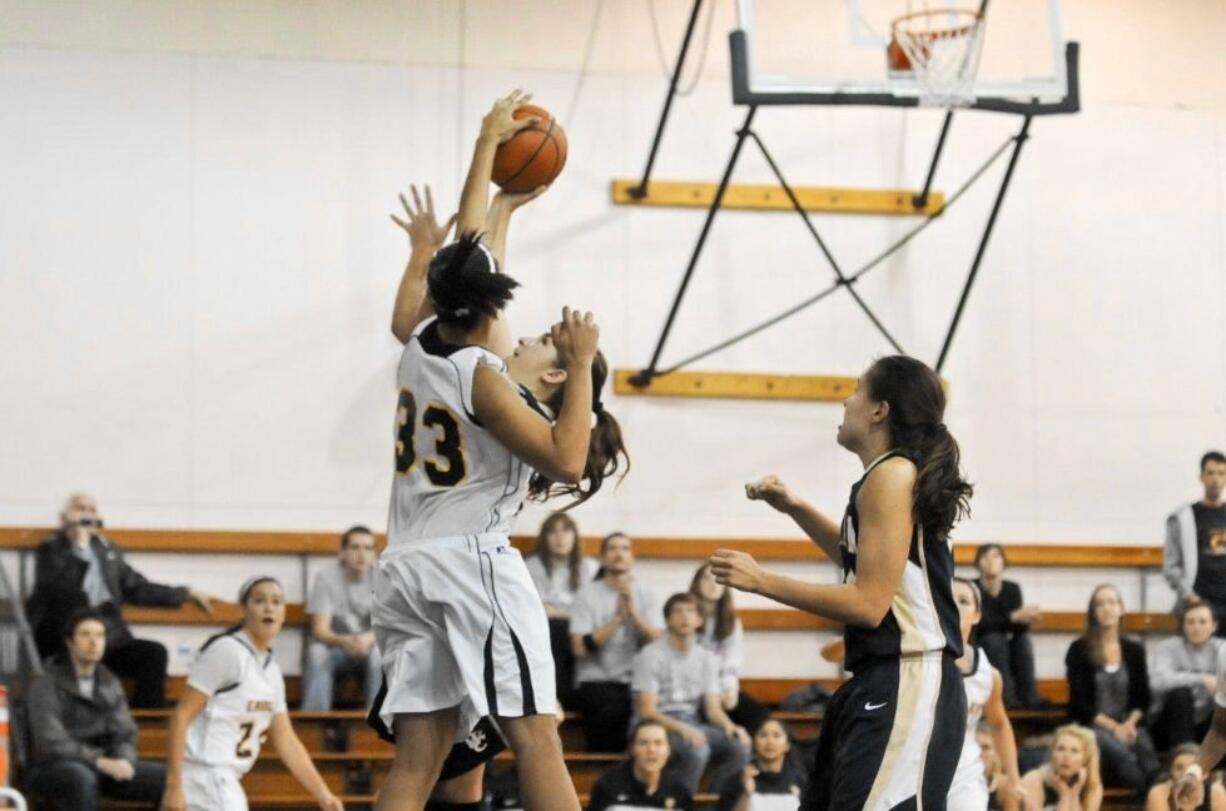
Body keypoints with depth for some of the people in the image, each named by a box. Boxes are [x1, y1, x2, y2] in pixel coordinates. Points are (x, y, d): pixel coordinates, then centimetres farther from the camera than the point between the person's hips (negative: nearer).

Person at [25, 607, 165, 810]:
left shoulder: (110, 684, 10)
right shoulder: (46, 684, -9)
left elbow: (125, 733, 7)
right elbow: (51, 742, -19)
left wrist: (123, 760, -17)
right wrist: (99, 761, -29)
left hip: (100, 767, 6)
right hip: (54, 769, -6)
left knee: (166, 777, -13)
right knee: (83, 778, -41)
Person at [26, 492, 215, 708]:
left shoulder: (109, 550, 20)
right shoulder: (50, 550, 5)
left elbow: (137, 588, 26)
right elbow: (56, 590, -12)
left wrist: (186, 594, 24)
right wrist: (80, 549, -10)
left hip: (108, 639, 5)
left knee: (154, 653, -19)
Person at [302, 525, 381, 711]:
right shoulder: (326, 576, -11)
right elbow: (320, 629, -15)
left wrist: (369, 639, -37)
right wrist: (343, 641, -37)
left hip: (371, 644, 0)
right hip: (335, 644, 0)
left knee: (380, 654, -33)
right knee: (316, 652, -32)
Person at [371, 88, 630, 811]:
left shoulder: (423, 344, 12)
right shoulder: (482, 377, -8)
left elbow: (469, 250, 27)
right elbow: (567, 461, -10)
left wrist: (489, 145, 37)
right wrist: (583, 366, -7)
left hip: (405, 568, 7)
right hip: (472, 562, -7)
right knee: (536, 738, -8)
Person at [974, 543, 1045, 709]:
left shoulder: (1012, 589, 0)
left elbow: (1021, 626, -11)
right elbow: (980, 623, -27)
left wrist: (1026, 618, -36)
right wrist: (1013, 617, -38)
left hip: (1002, 652, 4)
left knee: (1024, 637, -24)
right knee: (994, 638, -33)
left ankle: (1028, 696, -31)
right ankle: (1006, 697, -37)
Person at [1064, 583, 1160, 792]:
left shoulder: (1135, 650, 14)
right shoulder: (1079, 650, 3)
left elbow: (1143, 698, 11)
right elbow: (1079, 701, -3)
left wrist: (1130, 724, -10)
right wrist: (1113, 727, -13)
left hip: (1128, 724, 3)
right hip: (1092, 725, -3)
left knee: (1151, 765, -32)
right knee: (1122, 755, -37)